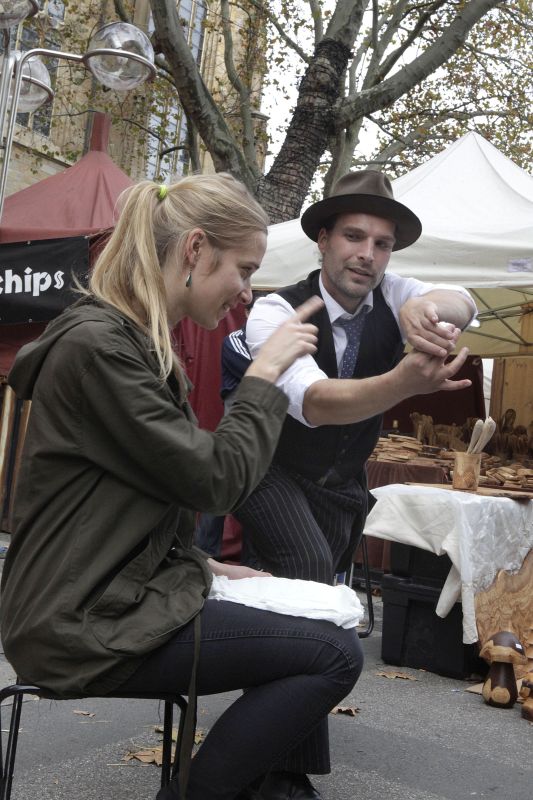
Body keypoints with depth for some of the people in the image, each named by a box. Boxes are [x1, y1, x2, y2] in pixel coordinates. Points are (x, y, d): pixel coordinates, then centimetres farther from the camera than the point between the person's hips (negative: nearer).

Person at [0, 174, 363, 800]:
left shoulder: (138, 344, 14)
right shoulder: (96, 346, -19)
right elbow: (215, 481, -20)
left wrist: (201, 564, 9)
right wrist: (265, 371, -11)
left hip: (115, 594, 10)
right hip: (88, 627, -10)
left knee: (319, 622, 14)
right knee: (335, 654, -14)